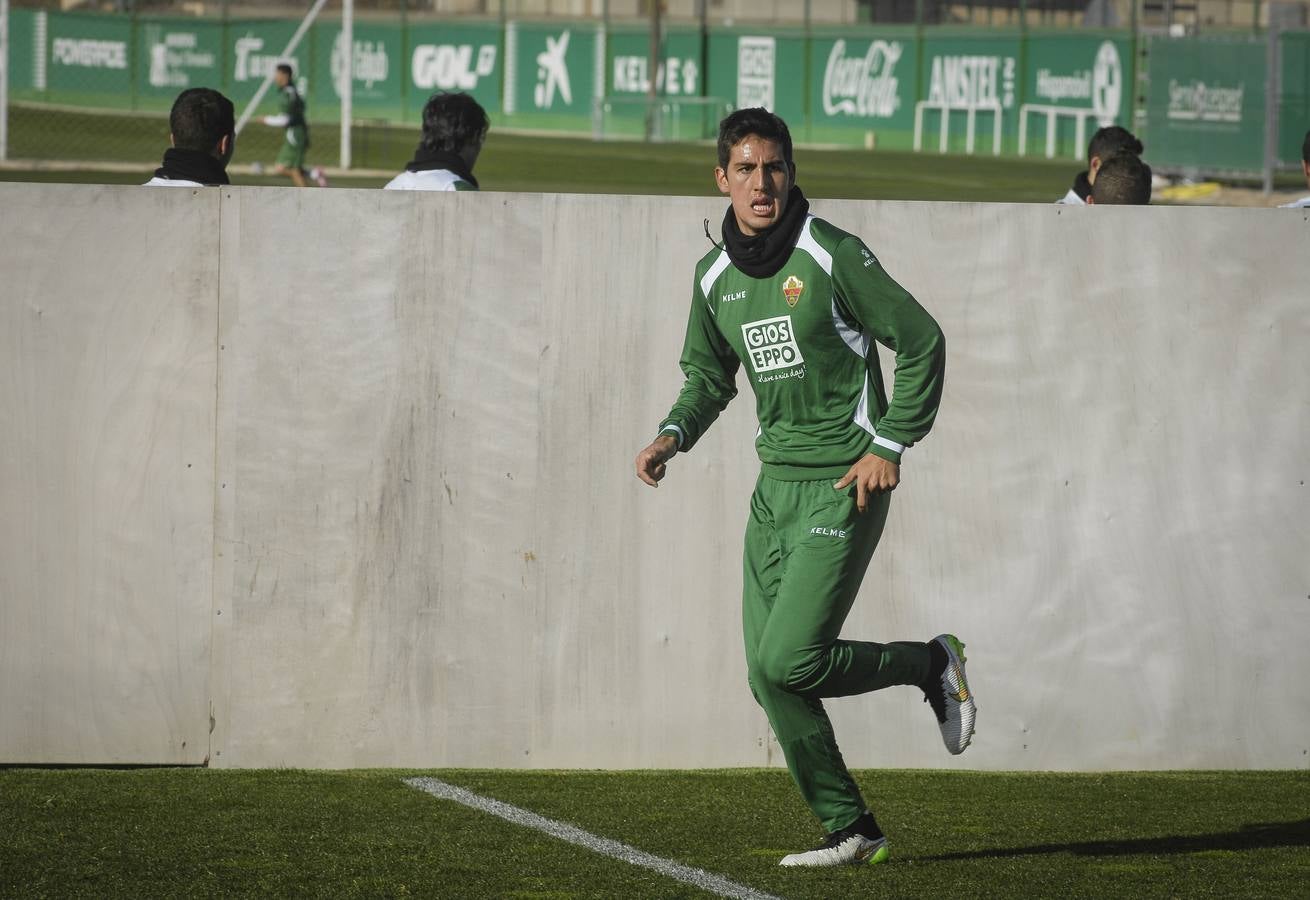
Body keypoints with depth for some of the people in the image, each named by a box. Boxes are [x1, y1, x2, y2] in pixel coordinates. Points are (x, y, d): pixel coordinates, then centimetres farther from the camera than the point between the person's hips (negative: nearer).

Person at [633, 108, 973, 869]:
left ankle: (932, 665, 9)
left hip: (844, 485, -7)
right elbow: (708, 373, 22)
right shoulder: (716, 276, 7)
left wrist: (890, 444, -11)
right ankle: (850, 831, 12)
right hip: (776, 484, 7)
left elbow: (922, 342, -7)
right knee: (770, 677, 1)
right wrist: (674, 435, 3)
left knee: (790, 662, -16)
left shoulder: (833, 256, -12)